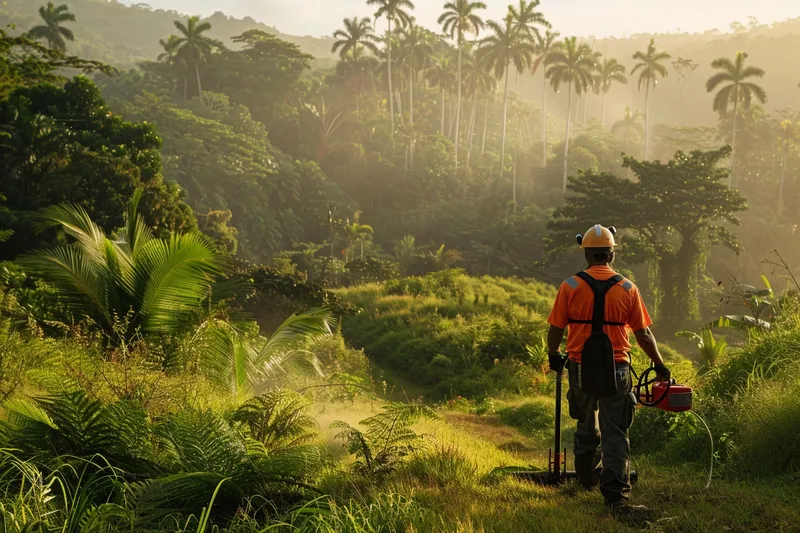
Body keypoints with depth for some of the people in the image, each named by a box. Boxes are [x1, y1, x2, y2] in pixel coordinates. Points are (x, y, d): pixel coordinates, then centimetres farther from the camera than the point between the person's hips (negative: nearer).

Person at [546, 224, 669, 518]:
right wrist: (659, 365, 14)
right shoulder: (627, 289, -3)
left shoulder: (570, 286, -5)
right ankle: (616, 496, -8)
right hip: (616, 371, -1)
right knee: (615, 435, 0)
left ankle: (588, 478, 40)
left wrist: (553, 356, 19)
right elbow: (643, 334, 0)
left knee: (587, 426, 22)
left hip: (581, 369, 1)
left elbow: (556, 330, -1)